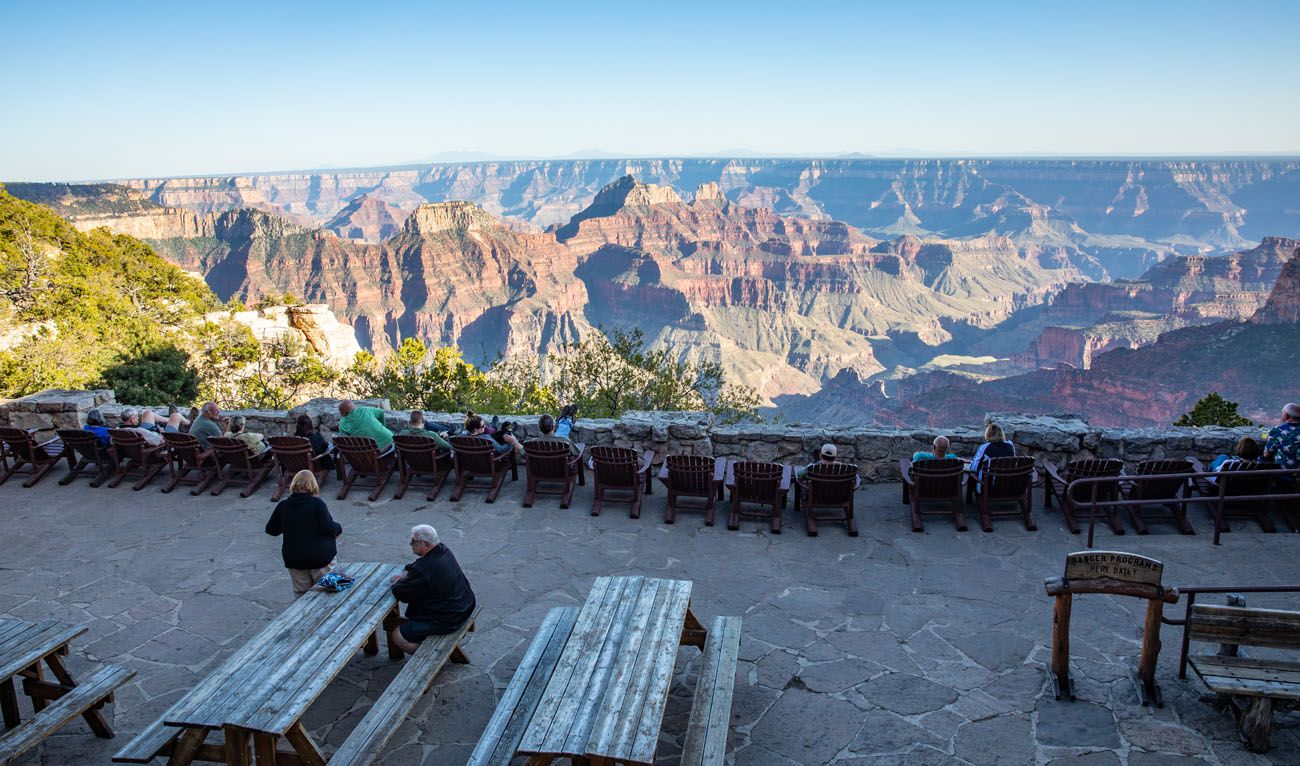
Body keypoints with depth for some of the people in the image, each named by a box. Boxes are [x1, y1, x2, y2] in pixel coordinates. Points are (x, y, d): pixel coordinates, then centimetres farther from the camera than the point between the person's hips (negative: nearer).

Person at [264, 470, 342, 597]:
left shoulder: (283, 506, -3)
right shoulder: (317, 504, -15)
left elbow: (271, 529, 7)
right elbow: (328, 528, -20)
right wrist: (339, 528, 0)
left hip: (294, 560, 3)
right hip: (321, 558, -3)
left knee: (301, 595, 14)